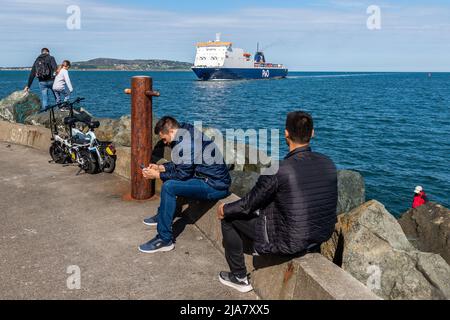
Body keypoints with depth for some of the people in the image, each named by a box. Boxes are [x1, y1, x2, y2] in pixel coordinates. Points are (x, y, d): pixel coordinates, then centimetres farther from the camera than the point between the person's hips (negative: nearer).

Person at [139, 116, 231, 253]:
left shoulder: (186, 141, -21)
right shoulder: (186, 133, 9)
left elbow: (183, 174, -19)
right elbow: (179, 165, 21)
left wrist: (157, 175, -8)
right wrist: (160, 167, 14)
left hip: (215, 186, -11)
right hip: (216, 180, 11)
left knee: (169, 187, -23)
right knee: (170, 178, 25)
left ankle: (165, 240, -16)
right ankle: (161, 215, 39)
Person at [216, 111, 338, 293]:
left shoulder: (278, 171, -25)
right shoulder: (329, 164, -8)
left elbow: (248, 205, -11)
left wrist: (224, 209, 9)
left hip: (290, 244, -6)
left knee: (228, 218, 12)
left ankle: (239, 278, 25)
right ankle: (260, 248, 45)